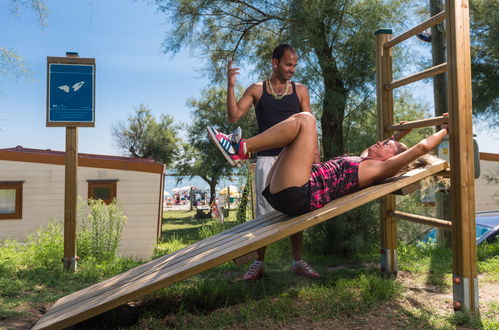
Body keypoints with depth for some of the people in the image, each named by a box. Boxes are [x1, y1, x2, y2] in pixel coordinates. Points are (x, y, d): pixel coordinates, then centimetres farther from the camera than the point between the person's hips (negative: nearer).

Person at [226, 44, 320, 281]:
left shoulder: (300, 90, 10)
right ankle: (258, 263, 12)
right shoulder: (256, 90, 7)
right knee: (263, 211, 2)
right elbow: (234, 116, 0)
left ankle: (298, 261, 16)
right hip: (267, 157, -1)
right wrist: (230, 86, -11)